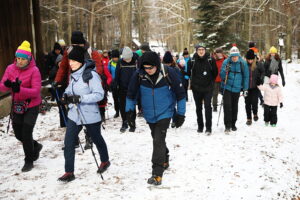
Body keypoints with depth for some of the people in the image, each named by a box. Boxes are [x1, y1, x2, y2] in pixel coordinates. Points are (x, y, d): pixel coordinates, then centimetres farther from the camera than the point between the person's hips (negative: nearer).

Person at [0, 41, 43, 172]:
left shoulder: (34, 70, -16)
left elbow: (36, 91, -23)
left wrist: (19, 89, -38)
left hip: (31, 106, -5)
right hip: (17, 106, 5)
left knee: (26, 133, -6)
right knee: (18, 134, 12)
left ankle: (29, 161, 14)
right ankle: (35, 146, 41)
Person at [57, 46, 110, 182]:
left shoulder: (91, 75, -19)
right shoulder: (73, 75, 5)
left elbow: (99, 94, -23)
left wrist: (80, 98, -30)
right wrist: (66, 95, -2)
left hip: (90, 115, -6)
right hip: (74, 114, 6)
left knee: (97, 139, 16)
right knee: (68, 143, -1)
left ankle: (105, 161, 42)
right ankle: (69, 172, 9)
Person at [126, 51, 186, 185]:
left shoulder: (168, 73, -18)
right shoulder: (139, 75, -14)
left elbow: (180, 93, -8)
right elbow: (131, 93, 3)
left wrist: (181, 113, -5)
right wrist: (129, 110, 2)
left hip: (164, 113, -4)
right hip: (149, 115, 4)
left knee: (159, 141, -14)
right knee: (157, 139, 20)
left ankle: (157, 173, -9)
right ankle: (164, 162, 44)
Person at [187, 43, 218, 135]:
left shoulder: (211, 60, -4)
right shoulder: (192, 61, -2)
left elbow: (215, 72, 7)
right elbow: (189, 73, 10)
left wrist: (210, 81, 7)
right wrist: (194, 81, 9)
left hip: (208, 88, -2)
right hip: (196, 88, 2)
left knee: (208, 106, -11)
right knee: (198, 108, 11)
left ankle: (208, 128, -7)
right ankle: (200, 126, 23)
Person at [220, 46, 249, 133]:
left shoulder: (243, 63, -3)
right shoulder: (226, 62, -5)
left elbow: (246, 76, 4)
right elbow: (221, 76, -3)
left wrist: (245, 89, 3)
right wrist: (225, 71, -24)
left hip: (237, 88, 1)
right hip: (227, 87, -1)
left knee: (235, 107, 12)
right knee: (227, 105, -11)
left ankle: (233, 124, 26)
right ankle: (227, 125, -5)